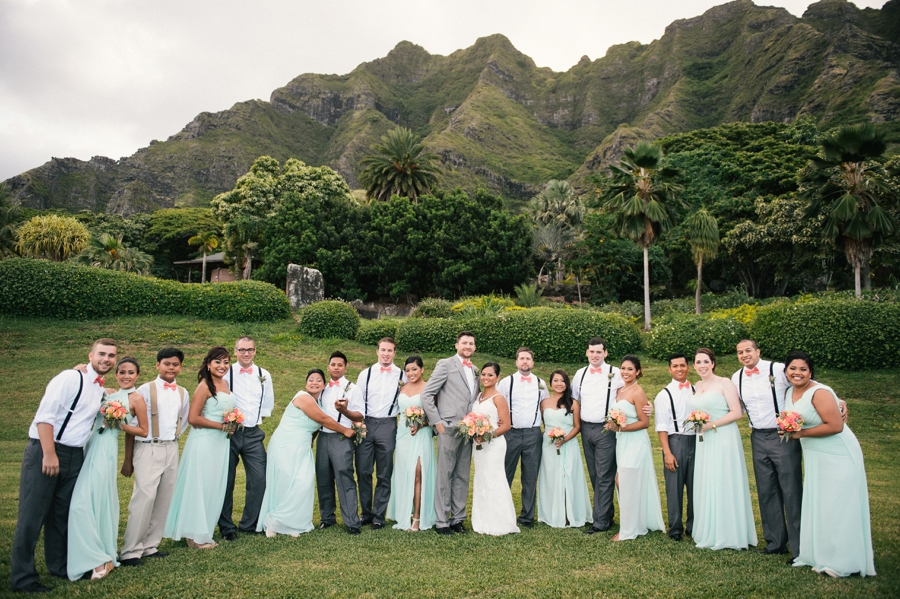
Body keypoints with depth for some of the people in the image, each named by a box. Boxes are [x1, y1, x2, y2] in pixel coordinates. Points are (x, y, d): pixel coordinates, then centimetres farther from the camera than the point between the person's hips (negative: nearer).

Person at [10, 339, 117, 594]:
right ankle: (22, 577, 9)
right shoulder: (70, 378, -11)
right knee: (32, 515, -1)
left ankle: (59, 565, 29)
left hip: (74, 456, 7)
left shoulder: (102, 390, 12)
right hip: (45, 451, -7)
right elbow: (44, 416, -17)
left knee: (62, 513, 16)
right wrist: (49, 454, -21)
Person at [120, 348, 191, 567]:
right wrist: (128, 459, -5)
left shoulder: (183, 393, 10)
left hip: (171, 449, 5)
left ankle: (150, 545, 17)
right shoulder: (145, 390, -4)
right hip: (148, 449, -5)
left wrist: (172, 439, 9)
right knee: (145, 497, -12)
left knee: (164, 499, 6)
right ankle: (130, 551, -3)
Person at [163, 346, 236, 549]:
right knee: (199, 487, 2)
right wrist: (221, 425, -16)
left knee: (214, 488, 14)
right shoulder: (205, 386, -14)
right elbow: (193, 418, -19)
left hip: (221, 442, 8)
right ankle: (195, 536, 15)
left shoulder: (225, 383, 10)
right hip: (204, 442, -8)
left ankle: (205, 531, 26)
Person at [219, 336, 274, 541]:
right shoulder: (226, 373, -4)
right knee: (226, 481, 5)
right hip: (230, 432, -3)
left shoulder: (264, 375, 7)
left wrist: (258, 418, 10)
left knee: (259, 479, -1)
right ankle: (226, 527, 20)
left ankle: (249, 524, 16)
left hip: (253, 434, 3)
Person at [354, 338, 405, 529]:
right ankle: (366, 513, 18)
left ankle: (378, 516, 15)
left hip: (387, 426, -1)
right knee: (363, 472, 4)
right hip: (365, 425, 1)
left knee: (384, 475, 5)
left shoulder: (401, 375, 3)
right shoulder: (366, 374, 6)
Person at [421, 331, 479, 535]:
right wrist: (437, 422, -10)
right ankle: (441, 521, 9)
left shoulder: (475, 370, 16)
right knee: (445, 476, 0)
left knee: (462, 476, 10)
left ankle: (458, 518, 20)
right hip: (449, 428, -6)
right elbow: (426, 394, -7)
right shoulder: (445, 364, -3)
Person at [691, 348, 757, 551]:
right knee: (705, 486, 8)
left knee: (723, 485, -2)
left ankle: (727, 535, 9)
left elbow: (736, 412, -14)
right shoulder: (698, 386, 13)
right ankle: (709, 533, 18)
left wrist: (711, 425, -19)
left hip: (723, 440, -7)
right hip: (704, 442, 7)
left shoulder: (724, 383, -7)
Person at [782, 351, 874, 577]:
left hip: (838, 457, -8)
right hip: (814, 457, 8)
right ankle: (824, 557, 21)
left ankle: (844, 561, 9)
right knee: (818, 506, 12)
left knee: (838, 506, -2)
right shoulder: (789, 393, 5)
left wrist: (801, 433, -20)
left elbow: (835, 426, -26)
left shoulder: (820, 393, -20)